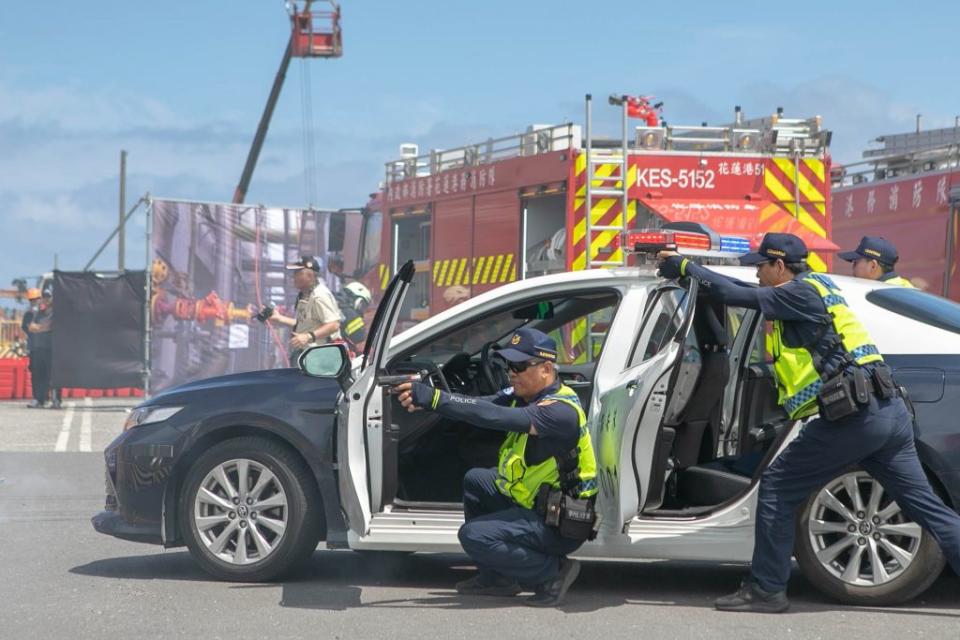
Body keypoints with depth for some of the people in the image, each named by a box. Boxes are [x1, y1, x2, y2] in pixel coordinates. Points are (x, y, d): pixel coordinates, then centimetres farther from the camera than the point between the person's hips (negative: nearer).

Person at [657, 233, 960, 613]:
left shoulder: (803, 291, -4)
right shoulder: (817, 287, 23)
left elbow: (740, 296, -9)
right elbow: (754, 297, 30)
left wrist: (685, 267, 3)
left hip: (852, 416, -9)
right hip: (891, 411, 9)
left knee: (777, 488, 1)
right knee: (925, 506, 8)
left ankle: (766, 589, 4)